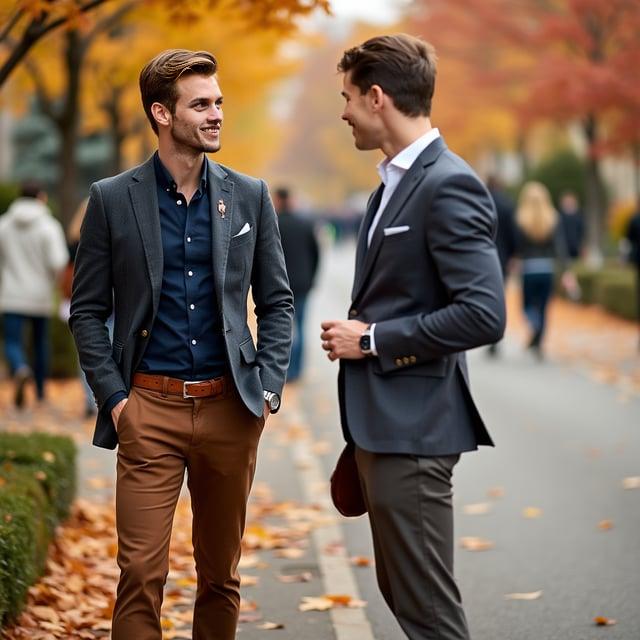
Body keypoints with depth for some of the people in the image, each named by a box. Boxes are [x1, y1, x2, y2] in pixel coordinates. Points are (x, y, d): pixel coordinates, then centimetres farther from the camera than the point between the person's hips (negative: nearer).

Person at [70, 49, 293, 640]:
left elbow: (277, 302, 11)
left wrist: (268, 389, 0)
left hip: (230, 408, 2)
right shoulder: (113, 199, 0)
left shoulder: (250, 196, 6)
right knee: (141, 574, -5)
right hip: (150, 408, -2)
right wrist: (113, 397, -5)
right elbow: (87, 311, 3)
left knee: (221, 574, 10)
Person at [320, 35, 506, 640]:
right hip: (382, 421, 10)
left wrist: (373, 338, -16)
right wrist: (353, 328, 9)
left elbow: (483, 314, -23)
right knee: (399, 591, 17)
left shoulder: (449, 186, -15)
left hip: (413, 428, -10)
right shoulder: (394, 182, 15)